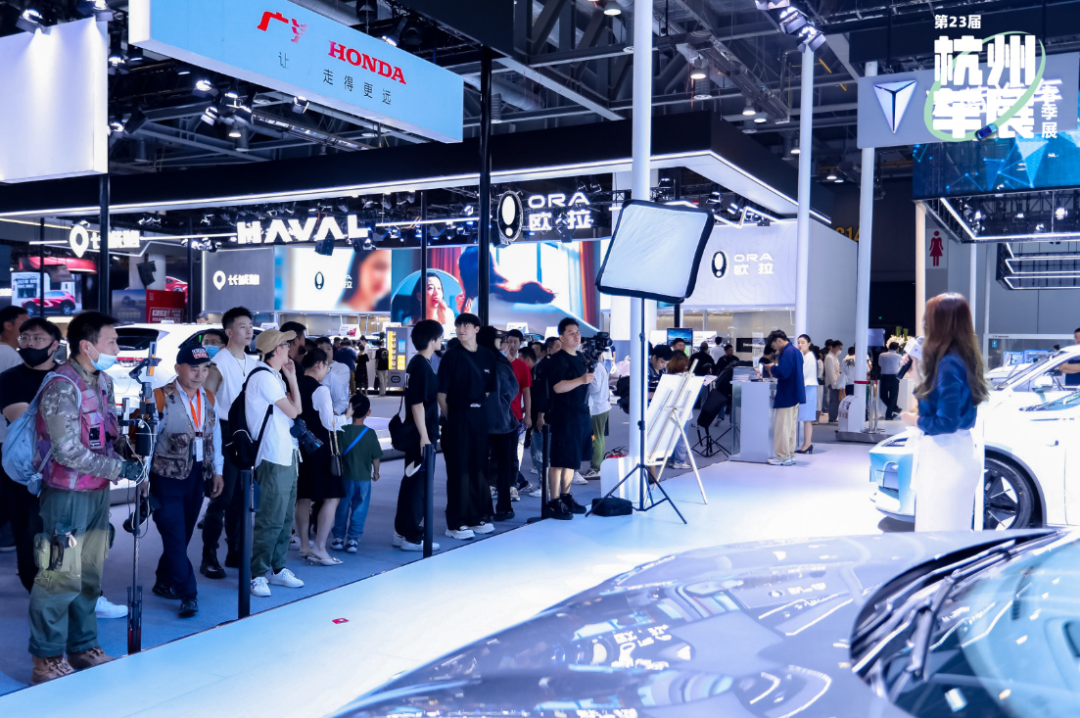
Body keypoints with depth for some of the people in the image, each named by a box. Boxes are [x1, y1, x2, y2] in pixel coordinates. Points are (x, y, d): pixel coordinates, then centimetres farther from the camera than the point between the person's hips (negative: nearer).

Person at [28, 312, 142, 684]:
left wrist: (128, 449, -1)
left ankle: (83, 647, 28)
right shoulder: (62, 387, -17)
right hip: (67, 495, -8)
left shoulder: (103, 381, 9)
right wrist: (120, 468, -18)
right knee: (62, 577, -3)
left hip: (98, 492, 8)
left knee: (90, 575, 15)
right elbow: (68, 451, -21)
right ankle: (47, 660, 11)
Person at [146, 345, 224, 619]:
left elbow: (215, 436, 13)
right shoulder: (161, 398, -10)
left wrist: (217, 471, 11)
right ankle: (188, 594, 2)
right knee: (175, 537, -4)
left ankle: (165, 583, 30)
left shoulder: (209, 399, 7)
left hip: (197, 477, 5)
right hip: (167, 477, -5)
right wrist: (144, 477, -9)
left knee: (182, 536, 13)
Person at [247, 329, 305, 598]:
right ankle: (258, 575, 1)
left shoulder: (274, 377, 18)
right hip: (273, 458, -10)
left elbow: (296, 409, 12)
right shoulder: (264, 377, -13)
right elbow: (293, 410, -11)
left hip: (286, 454, 10)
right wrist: (292, 377, 2)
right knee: (271, 519, -7)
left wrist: (290, 377, 10)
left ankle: (277, 568, 23)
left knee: (285, 517, 14)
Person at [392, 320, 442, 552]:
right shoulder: (422, 366, -16)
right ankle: (412, 537, 4)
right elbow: (417, 403, -21)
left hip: (418, 432, 10)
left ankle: (401, 531, 23)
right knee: (418, 484, -3)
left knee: (411, 481, 15)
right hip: (421, 434, -10)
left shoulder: (417, 363, 13)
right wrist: (424, 436, -22)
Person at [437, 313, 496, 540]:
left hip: (480, 416, 5)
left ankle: (478, 517, 23)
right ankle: (456, 523, 6)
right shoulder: (452, 355, -5)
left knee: (479, 467, 12)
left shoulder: (487, 356, 8)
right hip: (457, 416, -5)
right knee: (459, 470, -1)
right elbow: (441, 393, -6)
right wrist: (449, 418, -8)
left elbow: (489, 389, 13)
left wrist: (482, 409, 4)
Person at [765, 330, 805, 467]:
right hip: (795, 395, 10)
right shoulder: (795, 351, 14)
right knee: (791, 427, 14)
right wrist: (776, 368, 8)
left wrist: (772, 368, -9)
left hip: (786, 396, -10)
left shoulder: (787, 353, -18)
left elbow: (782, 372, -26)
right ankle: (790, 455, 19)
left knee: (782, 427, -3)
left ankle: (783, 457, 0)